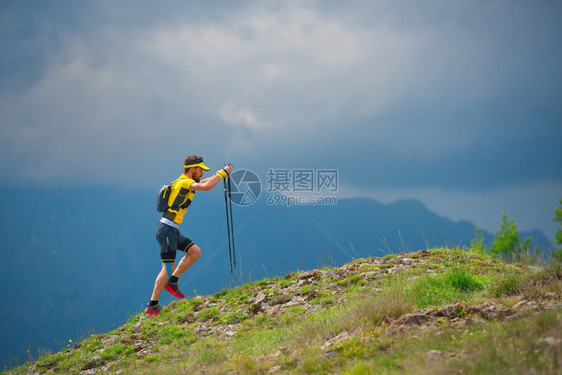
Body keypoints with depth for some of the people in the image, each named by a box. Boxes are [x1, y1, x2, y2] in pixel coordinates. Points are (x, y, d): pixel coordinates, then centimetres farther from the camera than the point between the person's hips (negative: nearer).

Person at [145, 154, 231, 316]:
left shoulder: (183, 182, 16)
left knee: (195, 252, 7)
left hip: (173, 230, 10)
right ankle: (152, 305, -6)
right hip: (166, 229, -10)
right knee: (168, 268, -9)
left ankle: (172, 281, 9)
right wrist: (223, 173, -17)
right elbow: (206, 186, -30)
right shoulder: (184, 183, -14)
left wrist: (221, 173, 21)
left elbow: (203, 182, 33)